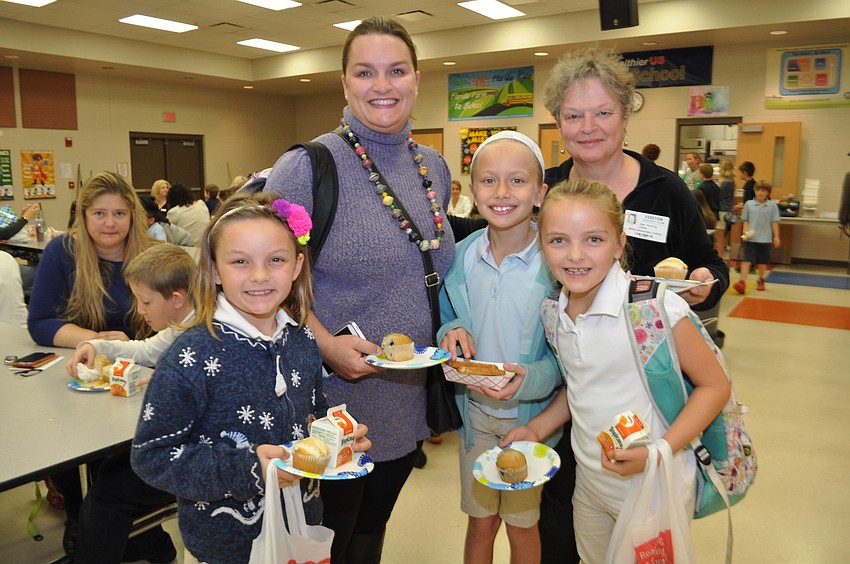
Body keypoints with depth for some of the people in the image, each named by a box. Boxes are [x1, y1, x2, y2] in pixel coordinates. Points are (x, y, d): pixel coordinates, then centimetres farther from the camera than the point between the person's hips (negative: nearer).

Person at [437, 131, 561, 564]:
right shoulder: (461, 256, -5)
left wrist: (533, 379, -31)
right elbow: (446, 320, 7)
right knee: (479, 522, 20)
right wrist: (452, 333, -16)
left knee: (522, 525, 18)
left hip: (530, 416, -3)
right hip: (474, 412, 3)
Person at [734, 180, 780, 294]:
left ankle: (760, 281, 29)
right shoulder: (749, 204, 2)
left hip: (765, 238, 1)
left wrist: (776, 236, 0)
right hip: (750, 238, -1)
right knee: (747, 259, -8)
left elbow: (774, 222, 3)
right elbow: (745, 220, 6)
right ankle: (742, 281, -12)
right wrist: (745, 231, -9)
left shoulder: (772, 206, 2)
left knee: (762, 261, 12)